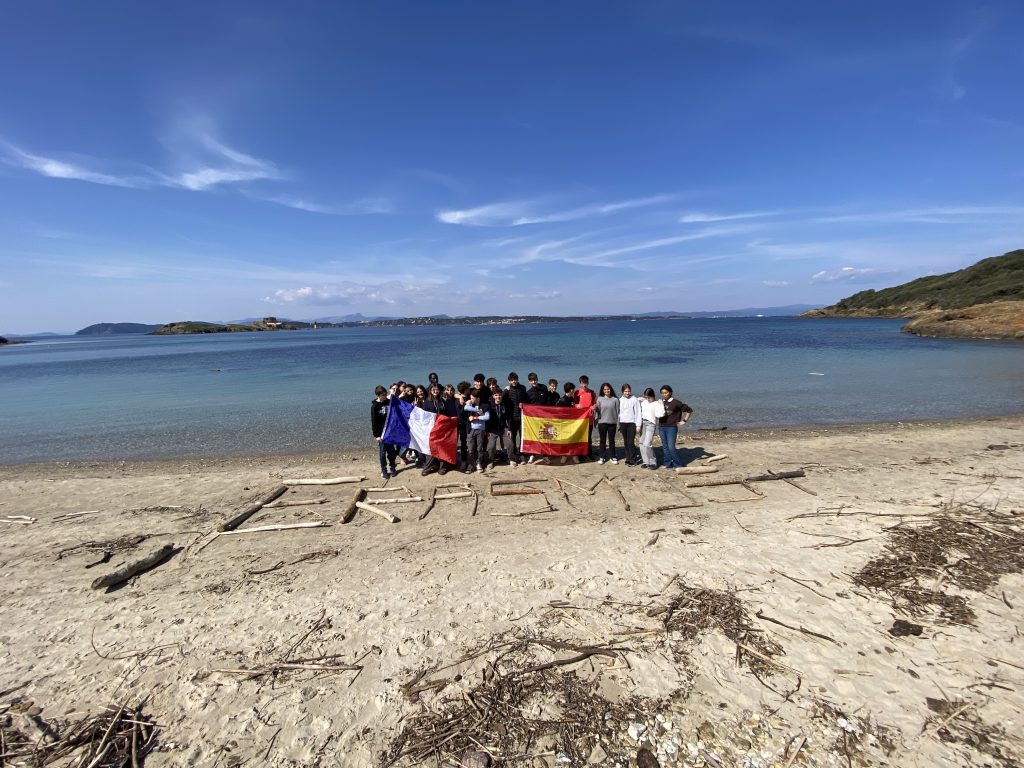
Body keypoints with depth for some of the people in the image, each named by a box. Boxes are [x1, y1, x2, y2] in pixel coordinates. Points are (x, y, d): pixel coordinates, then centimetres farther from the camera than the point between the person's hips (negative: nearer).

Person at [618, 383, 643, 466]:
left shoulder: (634, 399, -4)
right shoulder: (620, 400, 8)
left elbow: (638, 412, -5)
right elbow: (618, 412, 12)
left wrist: (638, 425, -9)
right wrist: (618, 425, 11)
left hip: (632, 423, -4)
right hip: (623, 423, 4)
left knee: (630, 442, -7)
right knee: (626, 443, 9)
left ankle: (632, 460, 4)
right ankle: (629, 458, 19)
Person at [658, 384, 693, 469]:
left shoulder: (676, 403, -6)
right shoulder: (660, 402, 7)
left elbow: (689, 410, -1)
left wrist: (684, 420, -2)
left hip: (672, 428, -5)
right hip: (661, 427, 5)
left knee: (671, 447, -9)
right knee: (665, 447, 9)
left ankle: (678, 464, 6)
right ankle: (668, 464, 18)